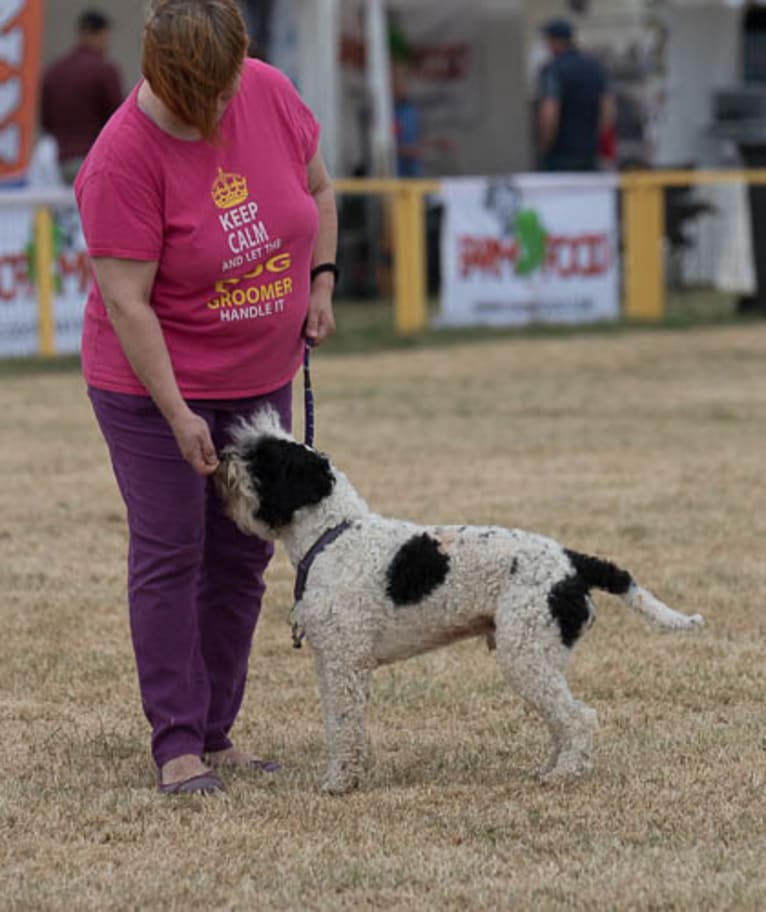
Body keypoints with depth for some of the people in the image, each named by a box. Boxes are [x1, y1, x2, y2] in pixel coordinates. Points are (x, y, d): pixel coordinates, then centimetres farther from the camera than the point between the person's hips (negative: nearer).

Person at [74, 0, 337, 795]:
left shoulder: (270, 93, -7)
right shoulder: (124, 158, -23)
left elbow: (317, 190, 13)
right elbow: (126, 302, -22)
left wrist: (321, 283, 2)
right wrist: (177, 415, -23)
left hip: (259, 378, 6)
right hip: (153, 382, -6)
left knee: (242, 558, 8)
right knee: (169, 556, -5)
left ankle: (217, 734, 17)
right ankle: (176, 746, -1)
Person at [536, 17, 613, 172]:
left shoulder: (552, 70, -13)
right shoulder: (595, 67, 9)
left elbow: (549, 117, -21)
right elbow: (607, 113, 10)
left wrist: (544, 149, -9)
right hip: (589, 156, 6)